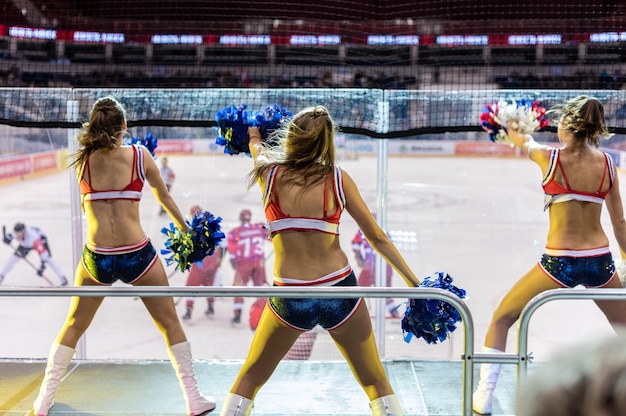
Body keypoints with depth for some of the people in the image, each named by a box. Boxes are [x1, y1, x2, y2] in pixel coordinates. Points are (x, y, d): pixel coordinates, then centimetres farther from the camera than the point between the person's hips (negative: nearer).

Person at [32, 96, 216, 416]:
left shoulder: (82, 159, 2)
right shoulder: (139, 155, -1)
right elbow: (163, 197, 11)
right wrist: (184, 228, 26)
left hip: (96, 258, 2)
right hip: (137, 255, -1)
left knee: (73, 327, 19)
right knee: (171, 325, 13)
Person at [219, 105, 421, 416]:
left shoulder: (269, 173, -1)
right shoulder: (338, 179, -3)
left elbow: (257, 151, 25)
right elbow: (377, 238, 0)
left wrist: (254, 139, 48)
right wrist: (414, 283, 6)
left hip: (289, 298, 0)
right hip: (340, 289, 0)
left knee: (250, 378, 21)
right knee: (376, 382, 17)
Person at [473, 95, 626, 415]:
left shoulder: (550, 157, -5)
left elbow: (524, 143, 20)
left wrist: (512, 132, 42)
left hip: (558, 262, -3)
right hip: (600, 261, 3)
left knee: (501, 319, 13)